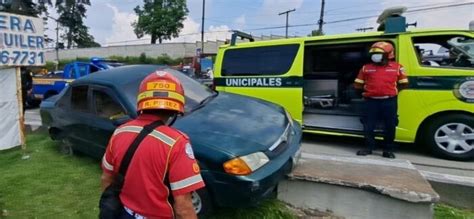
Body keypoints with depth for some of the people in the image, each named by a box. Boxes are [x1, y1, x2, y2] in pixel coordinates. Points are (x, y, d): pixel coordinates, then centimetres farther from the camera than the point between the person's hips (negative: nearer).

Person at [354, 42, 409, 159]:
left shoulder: (397, 67, 5)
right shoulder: (366, 68, 7)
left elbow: (404, 84, 12)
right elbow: (357, 84, 11)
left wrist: (392, 89, 4)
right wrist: (369, 88, 8)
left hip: (389, 101, 0)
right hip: (371, 101, 1)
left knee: (390, 126, 7)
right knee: (368, 126, 3)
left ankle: (388, 149, 21)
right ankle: (369, 147, 18)